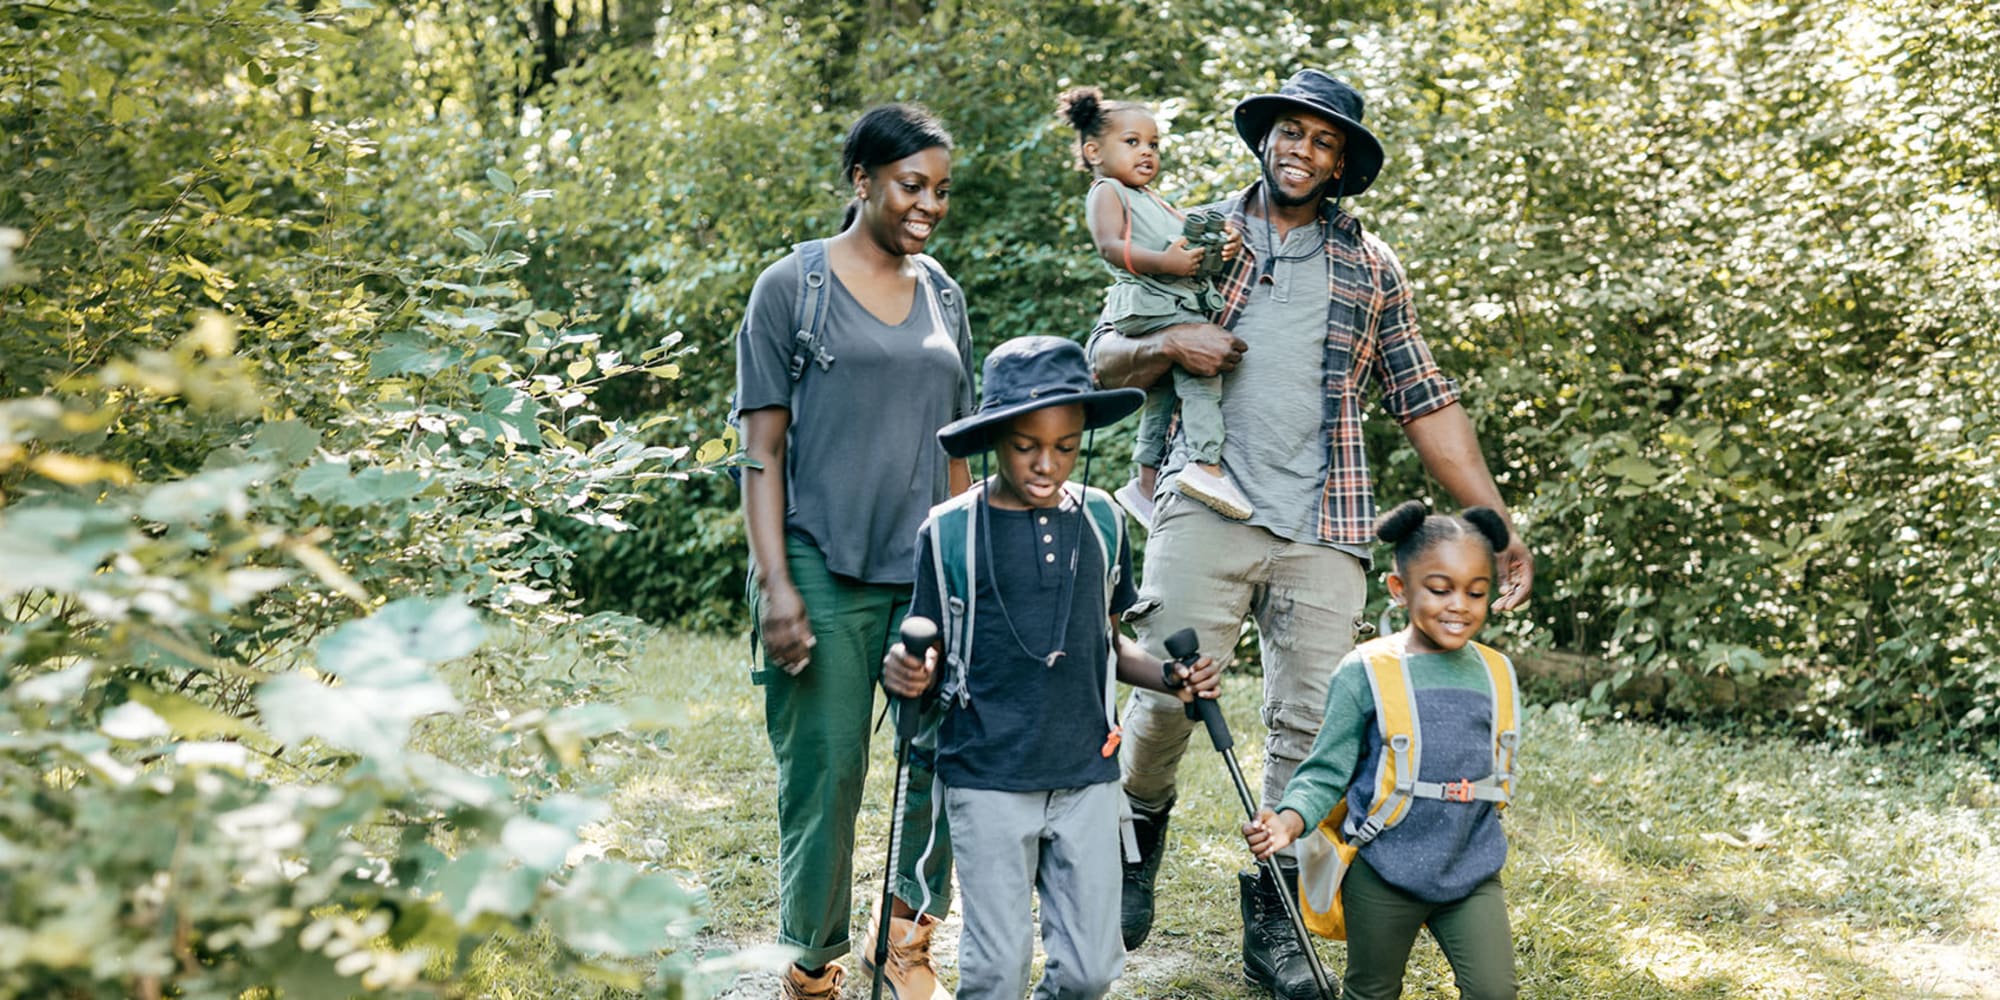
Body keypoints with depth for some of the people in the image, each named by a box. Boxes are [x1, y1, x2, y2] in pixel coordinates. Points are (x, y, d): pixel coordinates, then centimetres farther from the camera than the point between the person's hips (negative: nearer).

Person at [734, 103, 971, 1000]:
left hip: (932, 569, 5)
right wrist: (774, 583, -12)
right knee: (825, 775, -1)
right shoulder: (793, 286, -1)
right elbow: (762, 449, -4)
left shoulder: (940, 292, 13)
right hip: (828, 572, -5)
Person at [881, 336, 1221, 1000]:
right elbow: (932, 657, 2)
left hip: (1087, 773, 3)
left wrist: (1170, 677, -2)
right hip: (989, 778, -3)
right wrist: (906, 676, -20)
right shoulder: (950, 532, -5)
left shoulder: (1100, 520, 5)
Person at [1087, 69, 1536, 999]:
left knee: (1310, 725, -2)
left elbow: (1426, 402, 13)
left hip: (1323, 528, 2)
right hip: (1207, 506, -1)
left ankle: (1273, 922, 11)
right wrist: (1166, 344, -10)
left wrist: (1498, 525, 8)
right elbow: (1103, 358, 13)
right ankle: (1139, 832, 20)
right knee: (1167, 692, -11)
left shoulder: (1371, 266, 14)